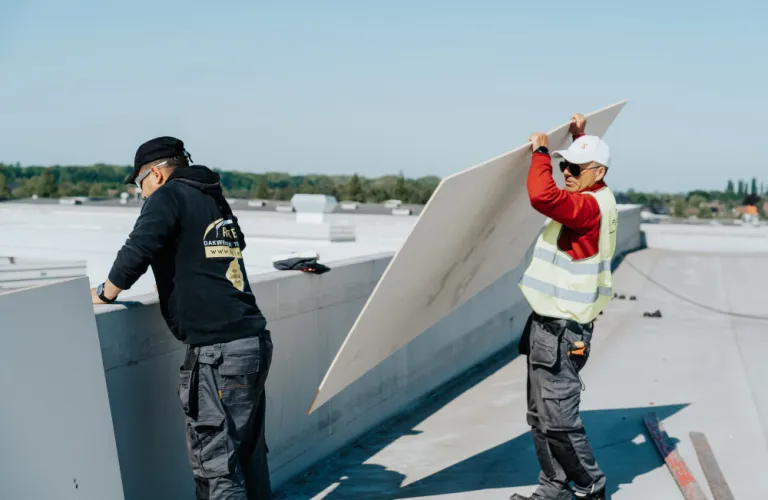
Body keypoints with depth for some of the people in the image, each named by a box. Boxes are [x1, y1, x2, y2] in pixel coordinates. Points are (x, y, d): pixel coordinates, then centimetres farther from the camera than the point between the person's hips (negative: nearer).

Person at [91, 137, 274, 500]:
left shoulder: (170, 195, -3)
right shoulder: (215, 201, 19)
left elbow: (137, 252, -15)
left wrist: (106, 292, 0)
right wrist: (173, 283, 32)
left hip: (217, 352, -8)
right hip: (255, 342, 8)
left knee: (213, 461, -3)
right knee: (249, 455, 18)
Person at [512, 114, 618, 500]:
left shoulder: (590, 206, -19)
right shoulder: (593, 199, 13)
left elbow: (543, 196, -37)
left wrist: (540, 152, -21)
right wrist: (580, 139, 32)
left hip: (562, 332, -11)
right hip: (549, 324, 11)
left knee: (558, 419, -6)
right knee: (540, 417, 14)